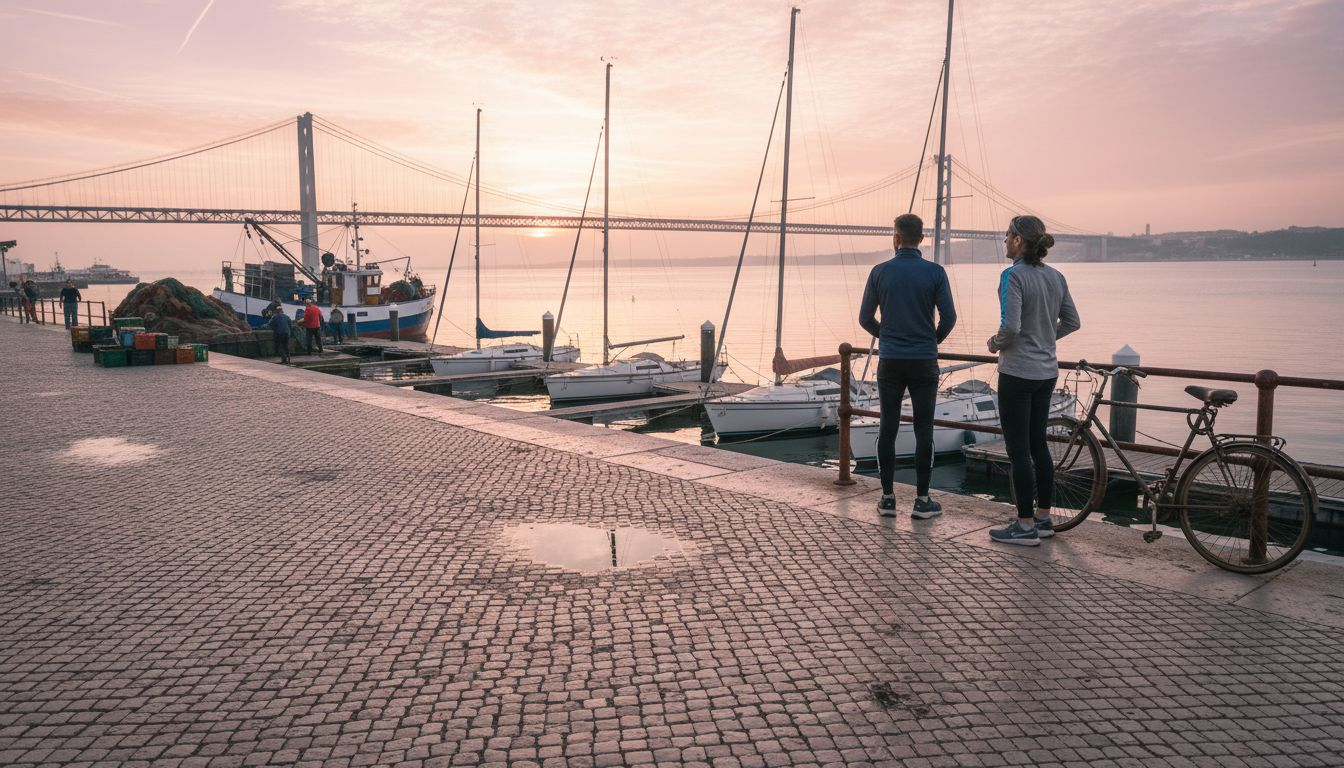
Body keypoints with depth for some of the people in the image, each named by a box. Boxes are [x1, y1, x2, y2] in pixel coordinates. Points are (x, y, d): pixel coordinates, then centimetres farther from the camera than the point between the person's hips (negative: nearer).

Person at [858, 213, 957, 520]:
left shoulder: (880, 272, -1)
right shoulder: (935, 272, -5)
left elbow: (865, 318, 4)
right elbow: (949, 317, -3)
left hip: (890, 361, 1)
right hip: (923, 362, -1)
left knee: (888, 428, 6)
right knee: (923, 430, 4)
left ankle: (888, 498, 10)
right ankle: (922, 500, 7)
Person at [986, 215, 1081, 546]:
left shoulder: (1013, 276, -16)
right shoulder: (1055, 277, 7)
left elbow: (1010, 326, -24)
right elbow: (1072, 322, 13)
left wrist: (995, 343, -5)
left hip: (1017, 373, -8)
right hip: (1047, 372, 8)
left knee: (1019, 449, -1)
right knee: (1038, 444, 16)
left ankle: (1026, 526, 4)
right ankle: (1043, 518, 23)